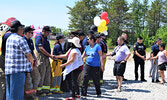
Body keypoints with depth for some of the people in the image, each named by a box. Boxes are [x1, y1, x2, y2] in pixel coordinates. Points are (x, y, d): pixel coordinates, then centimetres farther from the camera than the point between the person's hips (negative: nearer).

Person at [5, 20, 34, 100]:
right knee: (17, 93, -3)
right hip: (18, 70, -9)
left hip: (8, 69, 9)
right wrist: (31, 61, 8)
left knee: (9, 92, 15)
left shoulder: (9, 38, 14)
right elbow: (28, 54, -13)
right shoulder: (20, 39, -13)